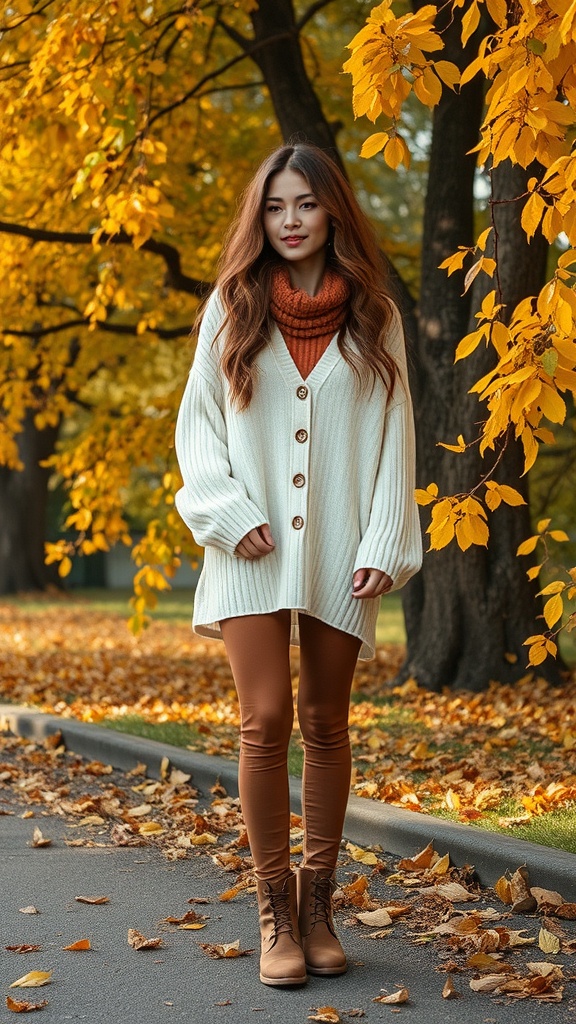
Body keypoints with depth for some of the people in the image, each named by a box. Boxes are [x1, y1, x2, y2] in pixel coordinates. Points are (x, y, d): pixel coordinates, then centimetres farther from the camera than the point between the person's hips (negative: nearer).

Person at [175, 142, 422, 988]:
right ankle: (275, 910, 3)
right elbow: (197, 422, 6)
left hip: (338, 550, 1)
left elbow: (393, 438, 4)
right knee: (265, 720, -9)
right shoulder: (231, 308, 7)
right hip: (253, 547, 0)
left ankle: (318, 903, 18)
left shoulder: (373, 317, 6)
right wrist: (229, 513, -8)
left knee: (326, 725, 6)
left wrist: (385, 546, -4)